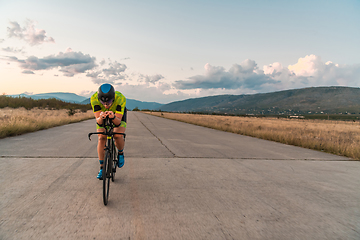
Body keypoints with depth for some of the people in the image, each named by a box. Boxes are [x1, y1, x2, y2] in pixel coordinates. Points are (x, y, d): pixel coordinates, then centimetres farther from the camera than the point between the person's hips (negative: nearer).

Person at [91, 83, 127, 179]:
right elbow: (98, 121, -35)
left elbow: (118, 122, -39)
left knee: (118, 136, -26)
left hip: (118, 115, -1)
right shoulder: (94, 98, -34)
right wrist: (101, 118, -58)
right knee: (101, 138, -15)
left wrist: (113, 117, -61)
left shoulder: (121, 98, -39)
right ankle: (102, 167, 0)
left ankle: (120, 153, 7)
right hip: (102, 115, 2)